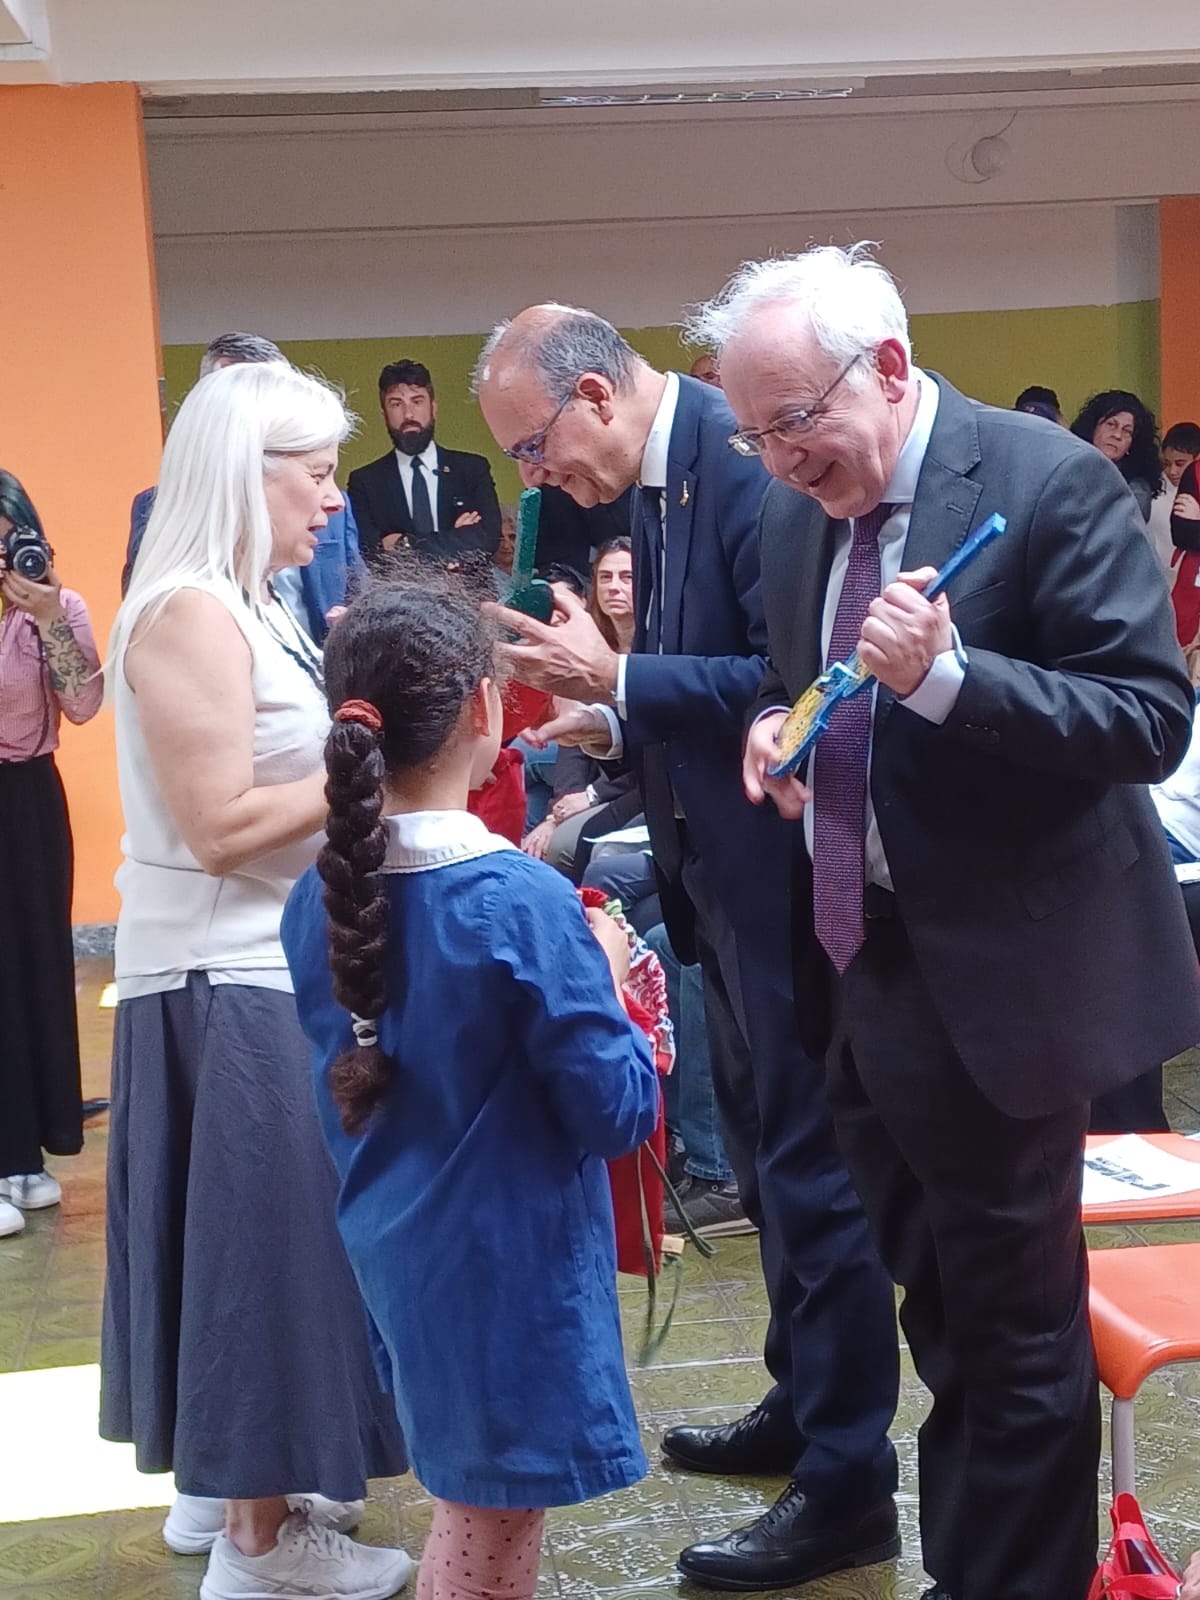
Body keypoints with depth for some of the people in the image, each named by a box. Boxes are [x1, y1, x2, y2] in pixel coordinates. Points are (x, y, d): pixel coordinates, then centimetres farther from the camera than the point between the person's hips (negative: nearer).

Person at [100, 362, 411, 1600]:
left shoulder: (249, 608, 11)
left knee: (258, 1233, 17)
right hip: (230, 984, -10)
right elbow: (219, 827, -23)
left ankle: (232, 1485, 32)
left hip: (264, 969, 10)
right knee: (264, 1233, 0)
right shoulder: (190, 614, -19)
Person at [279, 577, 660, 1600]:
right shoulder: (523, 902, -23)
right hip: (510, 1265, -6)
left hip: (392, 1249, 7)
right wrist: (604, 974, -3)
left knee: (477, 1501, 25)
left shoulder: (318, 897, -4)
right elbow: (621, 1114, -18)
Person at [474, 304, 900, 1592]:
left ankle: (847, 1484, 14)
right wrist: (613, 719, 0)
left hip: (785, 872, -10)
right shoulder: (661, 474, 9)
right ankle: (800, 1403, 39)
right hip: (725, 872, 10)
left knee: (810, 1164, 0)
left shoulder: (746, 458, -20)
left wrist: (616, 679, -26)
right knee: (765, 1151, 21)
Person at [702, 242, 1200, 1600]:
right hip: (855, 964, 7)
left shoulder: (1048, 483, -15)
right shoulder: (799, 511, 6)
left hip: (990, 977, -7)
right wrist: (774, 727, -3)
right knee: (935, 1307, 21)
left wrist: (944, 673, -30)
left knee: (1014, 1325, 5)